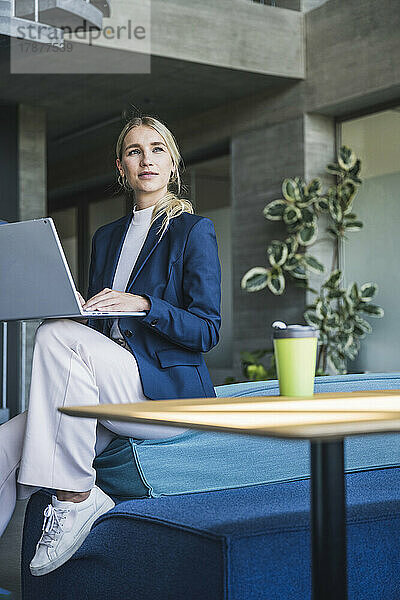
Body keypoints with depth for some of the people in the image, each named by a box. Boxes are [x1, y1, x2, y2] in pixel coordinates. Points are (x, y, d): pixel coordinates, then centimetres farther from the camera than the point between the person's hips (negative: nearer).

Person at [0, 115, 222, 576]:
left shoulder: (194, 231, 2)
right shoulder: (106, 237, 21)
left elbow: (206, 332, -5)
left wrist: (143, 304, -19)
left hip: (171, 396, -5)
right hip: (106, 394, 6)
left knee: (57, 336, -29)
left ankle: (75, 496, -22)